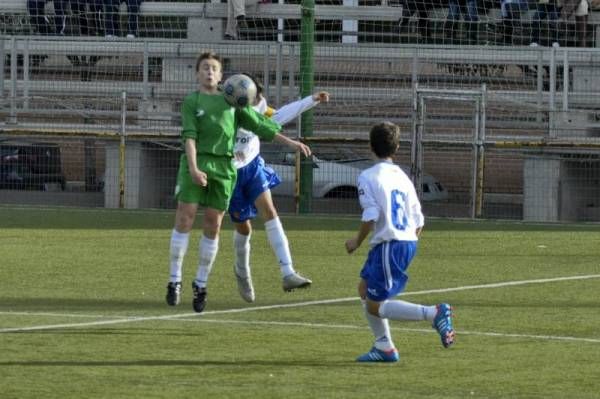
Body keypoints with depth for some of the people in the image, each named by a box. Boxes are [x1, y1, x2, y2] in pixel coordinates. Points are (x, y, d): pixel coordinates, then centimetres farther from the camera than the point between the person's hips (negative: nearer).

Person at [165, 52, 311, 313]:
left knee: (213, 225, 4)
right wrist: (193, 168, -22)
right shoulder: (191, 102, 5)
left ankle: (201, 284, 13)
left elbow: (259, 125, 20)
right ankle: (175, 280, -3)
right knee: (184, 219, -9)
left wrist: (290, 142, 16)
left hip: (223, 167, 3)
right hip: (196, 163, -3)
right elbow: (189, 136, -8)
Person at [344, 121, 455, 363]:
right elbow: (418, 222, 11)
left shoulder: (368, 177, -8)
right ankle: (384, 347, 21)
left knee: (375, 306, -3)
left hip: (389, 244, -8)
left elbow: (371, 216, -17)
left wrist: (357, 242, -1)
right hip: (409, 243, 8)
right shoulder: (402, 177, 13)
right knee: (365, 289, 23)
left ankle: (434, 313, -21)